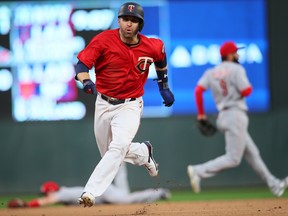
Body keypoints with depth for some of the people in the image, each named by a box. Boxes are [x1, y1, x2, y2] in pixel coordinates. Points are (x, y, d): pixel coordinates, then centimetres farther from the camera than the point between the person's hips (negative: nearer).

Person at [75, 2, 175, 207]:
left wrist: (164, 87, 20)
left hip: (130, 106, -2)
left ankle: (91, 192, -30)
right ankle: (143, 152, 46)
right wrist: (86, 81, -43)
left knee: (118, 146, -25)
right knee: (109, 153, 15)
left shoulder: (152, 47, -8)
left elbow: (161, 57, 16)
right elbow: (81, 64, -22)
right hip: (104, 104, 2)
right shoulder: (104, 40, -15)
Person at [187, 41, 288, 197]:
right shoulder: (236, 69, -8)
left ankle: (274, 185, 20)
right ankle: (199, 171, -21)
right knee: (233, 159, -11)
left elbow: (198, 90, -1)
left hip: (223, 116, 9)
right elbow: (246, 91, -16)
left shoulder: (211, 72, 10)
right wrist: (249, 86, 7)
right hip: (235, 115, -9)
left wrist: (201, 113, 6)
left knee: (252, 154, 14)